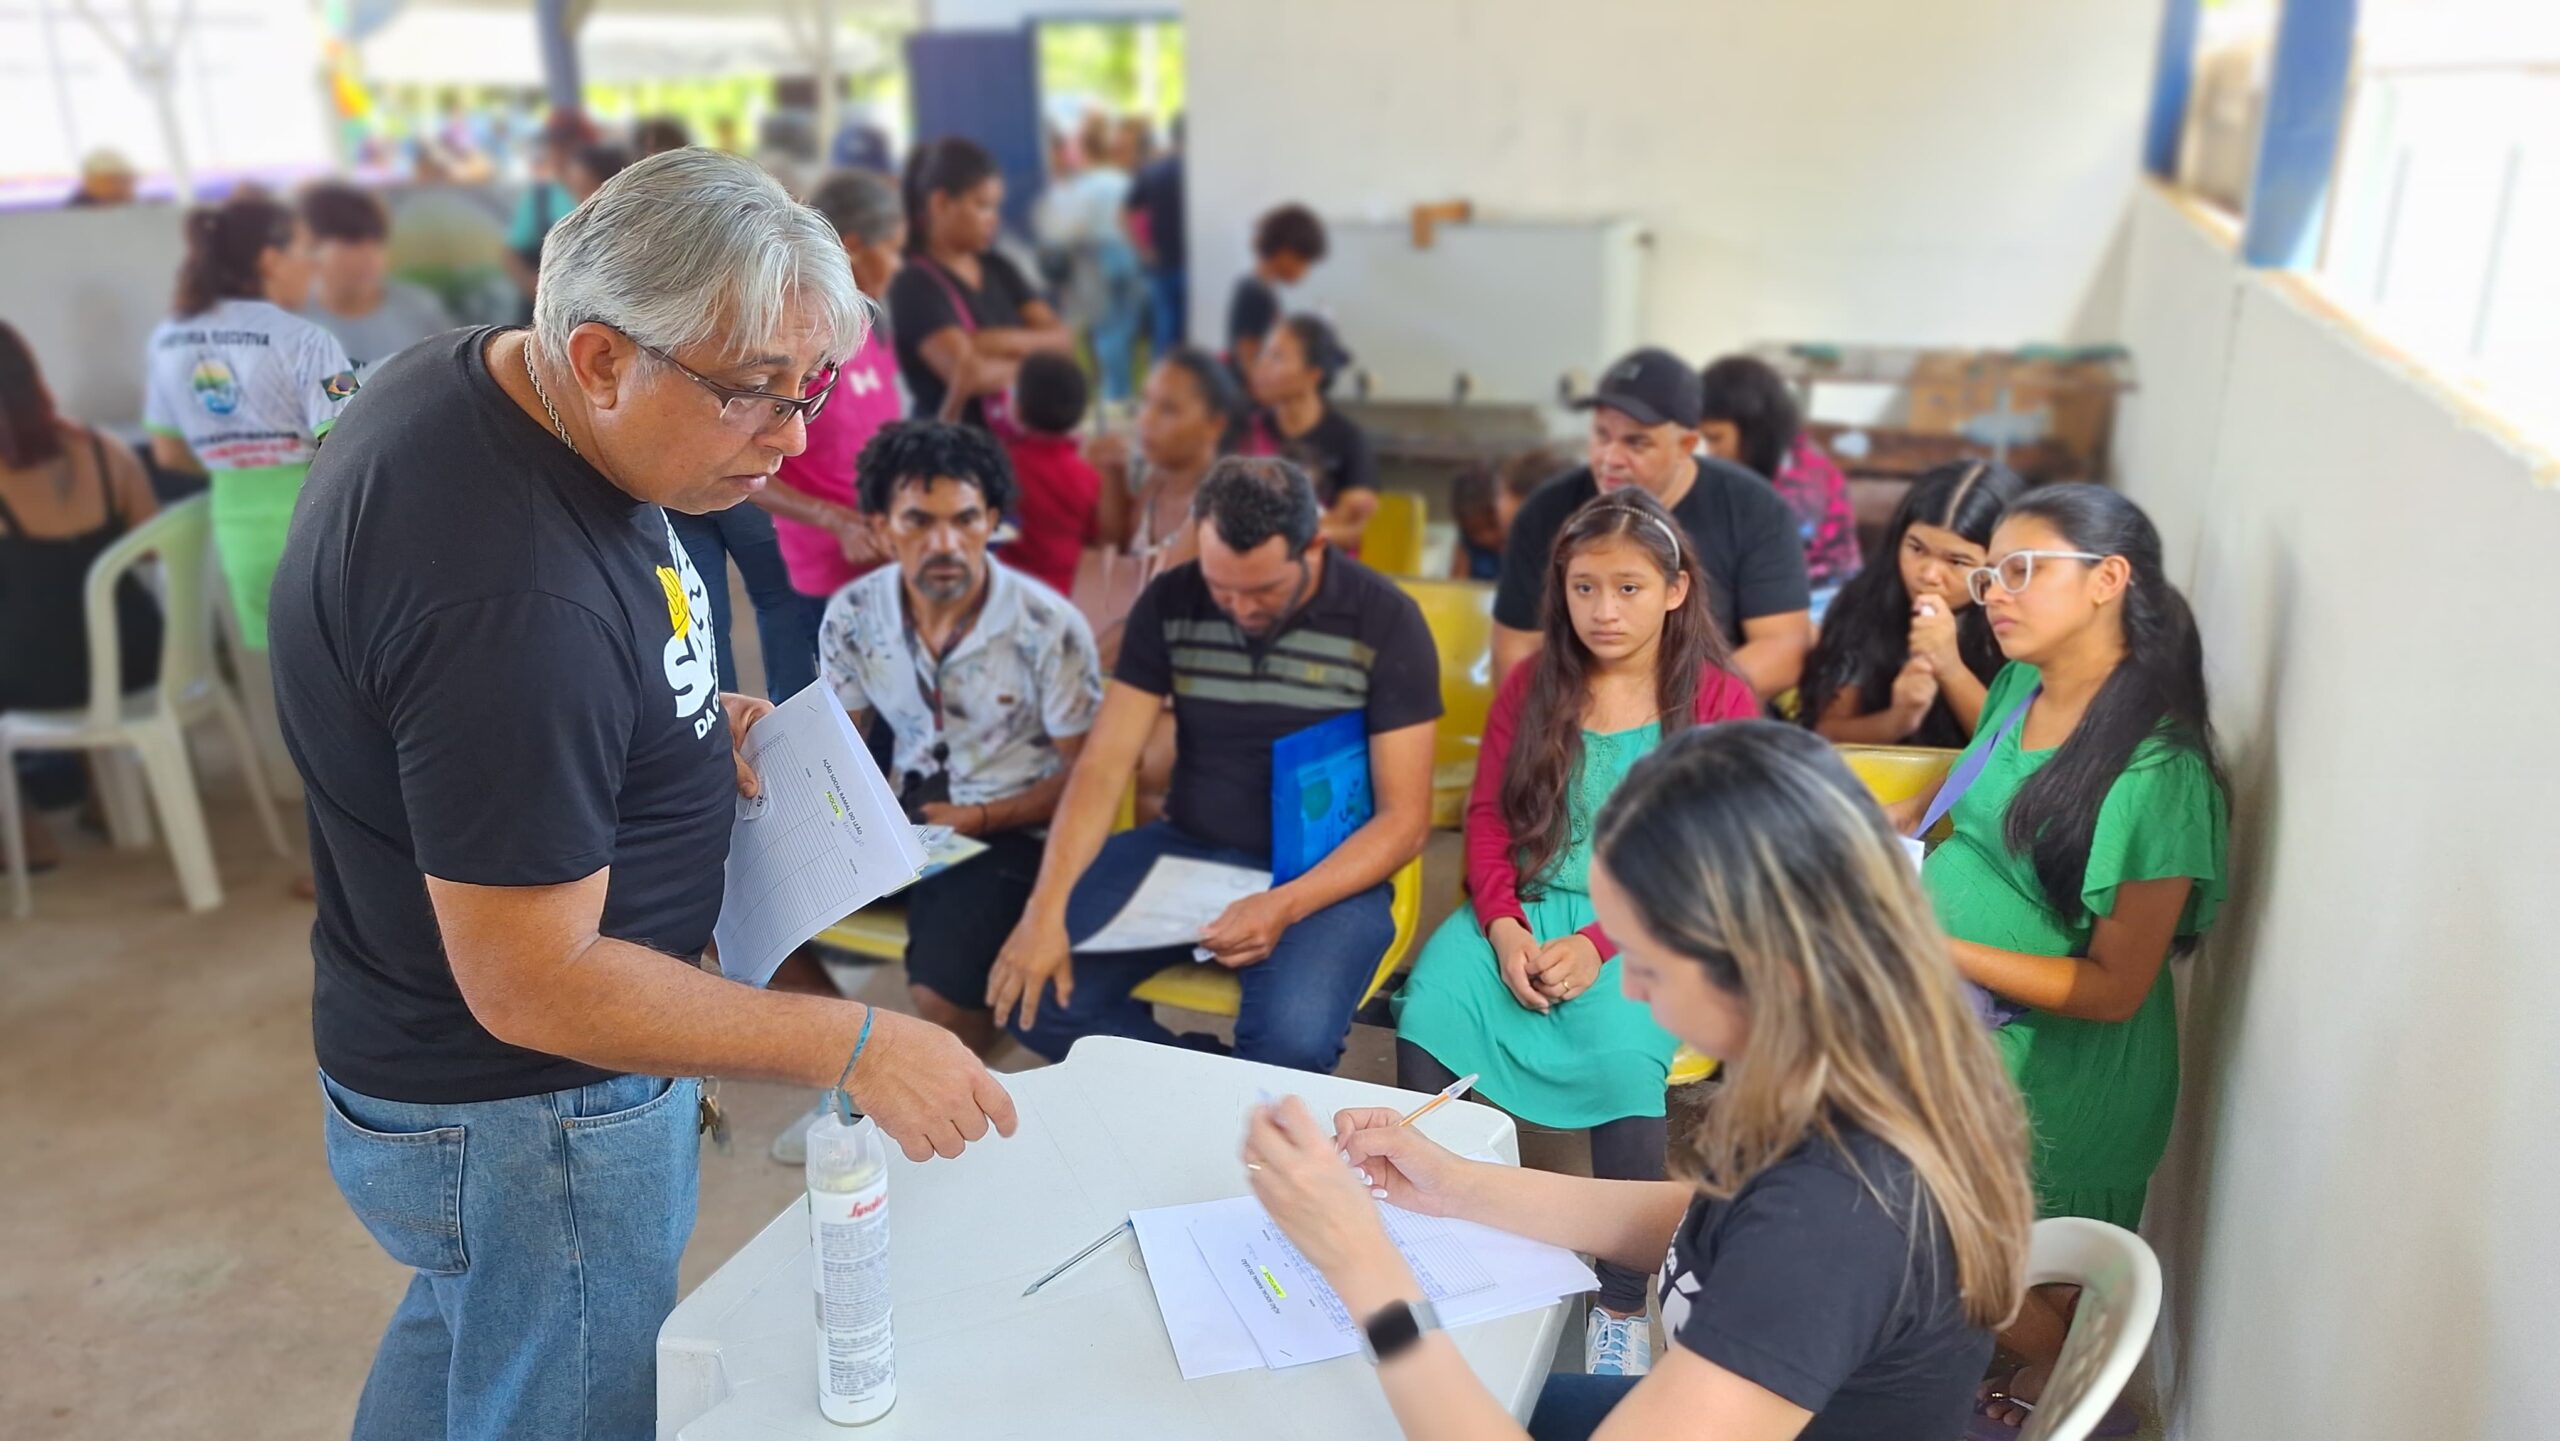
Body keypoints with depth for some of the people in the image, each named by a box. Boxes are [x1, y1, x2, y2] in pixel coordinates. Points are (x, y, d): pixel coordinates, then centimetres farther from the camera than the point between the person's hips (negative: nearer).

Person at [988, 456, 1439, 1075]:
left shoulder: (1385, 621, -12)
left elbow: (1404, 818, -11)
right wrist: (1045, 909, -19)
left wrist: (1286, 906, -26)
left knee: (1292, 1039, -32)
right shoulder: (1170, 603, -2)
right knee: (1028, 990, -15)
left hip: (1324, 872, -3)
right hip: (1186, 847, 4)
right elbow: (1103, 767, -4)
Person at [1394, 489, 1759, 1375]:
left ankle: (1621, 1306, -14)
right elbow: (1487, 818, 8)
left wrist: (1601, 944, -17)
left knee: (1622, 1051, -33)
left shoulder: (1720, 702, -1)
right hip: (1529, 908, 4)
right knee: (1427, 1014, -25)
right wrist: (1504, 928, -10)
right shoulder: (1531, 688, 11)